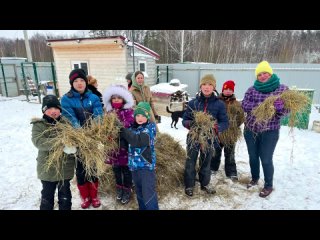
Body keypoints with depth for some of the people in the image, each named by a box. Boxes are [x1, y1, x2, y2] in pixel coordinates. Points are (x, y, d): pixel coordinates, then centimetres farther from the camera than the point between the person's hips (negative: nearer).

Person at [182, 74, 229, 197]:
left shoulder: (219, 104, -4)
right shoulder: (193, 102, -3)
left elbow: (225, 122, -2)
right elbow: (185, 120, 1)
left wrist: (216, 127, -22)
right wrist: (190, 123, -21)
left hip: (209, 139, 1)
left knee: (206, 163, 18)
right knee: (190, 163, 8)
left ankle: (204, 184, 40)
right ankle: (189, 185, 29)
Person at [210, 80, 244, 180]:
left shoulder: (237, 104, 0)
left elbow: (241, 118, 6)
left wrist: (234, 127, 2)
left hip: (231, 134, 0)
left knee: (230, 154, 11)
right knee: (216, 152, 16)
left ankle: (231, 172, 22)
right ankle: (213, 168, 35)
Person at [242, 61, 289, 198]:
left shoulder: (282, 89, -4)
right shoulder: (252, 90, 0)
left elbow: (285, 111, -7)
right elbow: (245, 106, -11)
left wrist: (280, 107, -31)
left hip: (270, 131, -3)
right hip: (250, 130, 3)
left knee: (266, 159, 5)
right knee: (253, 157, 16)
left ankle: (268, 186, 27)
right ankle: (254, 178, 40)